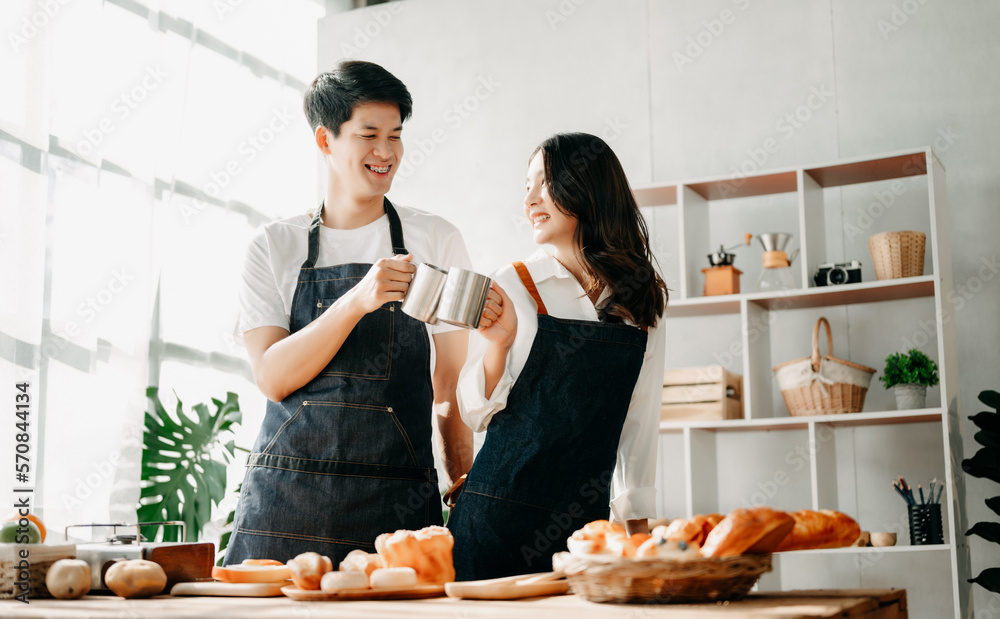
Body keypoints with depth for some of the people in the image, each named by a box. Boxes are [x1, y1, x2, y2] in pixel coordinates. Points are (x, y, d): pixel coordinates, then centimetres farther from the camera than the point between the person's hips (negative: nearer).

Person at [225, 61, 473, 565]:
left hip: (396, 502, 0)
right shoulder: (274, 246, 8)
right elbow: (273, 377, -4)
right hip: (286, 498, 0)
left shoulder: (436, 242, 8)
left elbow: (450, 393, 8)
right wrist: (357, 301, -17)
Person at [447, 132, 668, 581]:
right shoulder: (512, 287, -2)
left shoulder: (640, 305, 6)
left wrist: (638, 526, 11)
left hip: (586, 519, 2)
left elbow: (639, 424, 11)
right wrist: (498, 342, -19)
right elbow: (476, 413, -2)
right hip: (500, 513, -2)